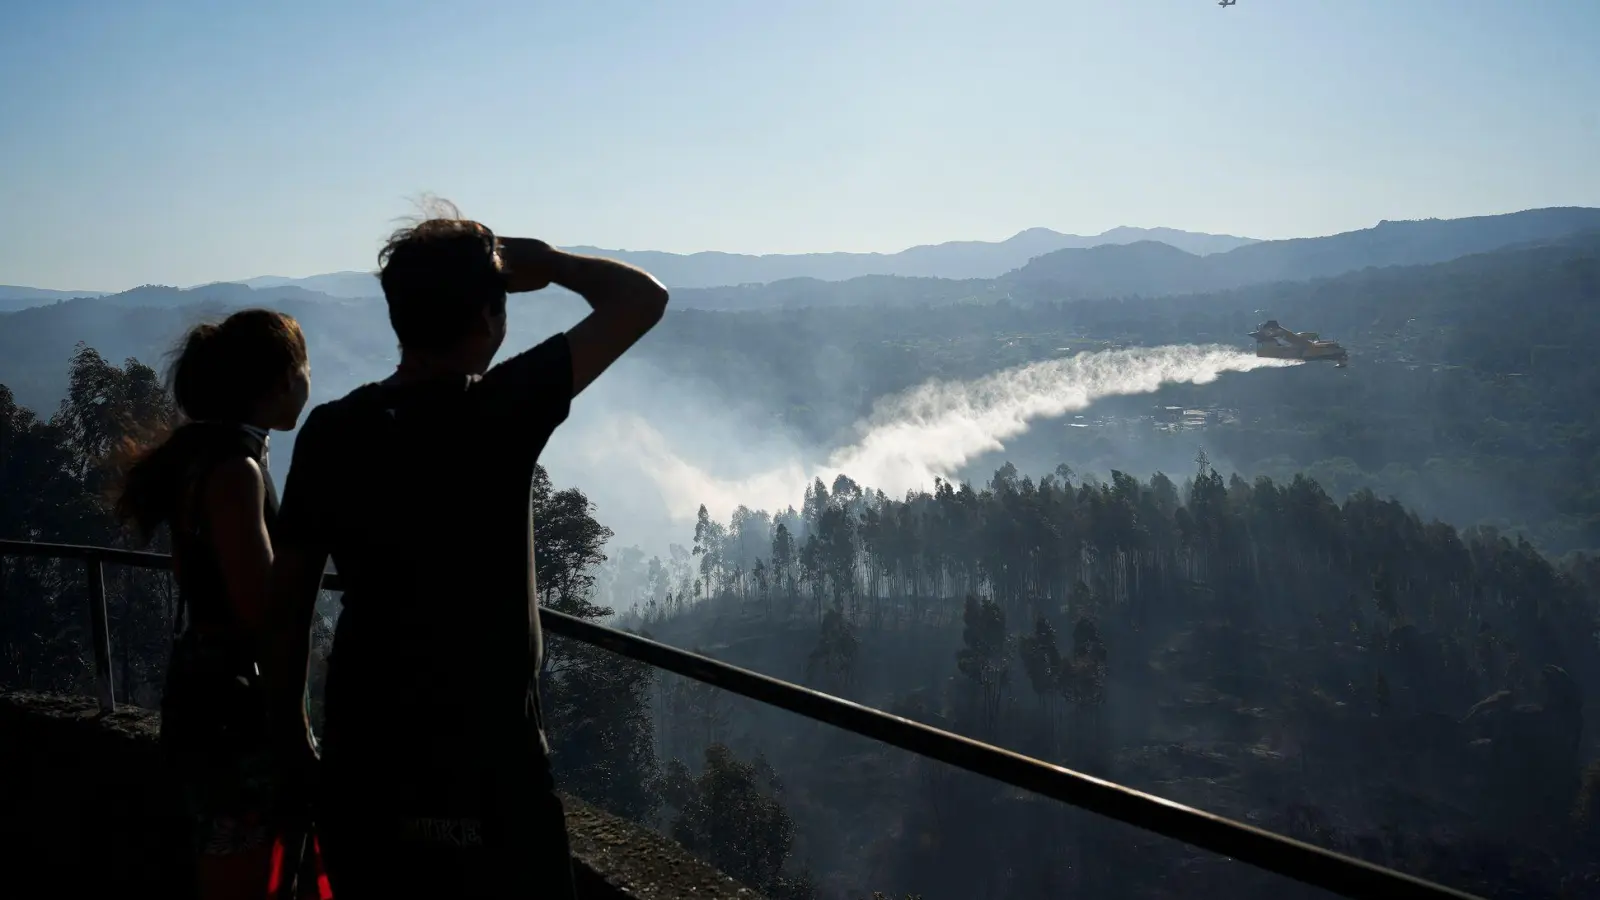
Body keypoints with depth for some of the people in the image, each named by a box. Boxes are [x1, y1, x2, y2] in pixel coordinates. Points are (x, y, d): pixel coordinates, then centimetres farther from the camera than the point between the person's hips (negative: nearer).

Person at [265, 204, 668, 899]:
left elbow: (288, 593, 4)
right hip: (484, 764, -5)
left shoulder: (328, 431, -3)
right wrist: (545, 262, 4)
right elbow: (642, 298, -12)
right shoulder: (498, 412, -17)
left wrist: (289, 725, 15)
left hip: (362, 759, 5)